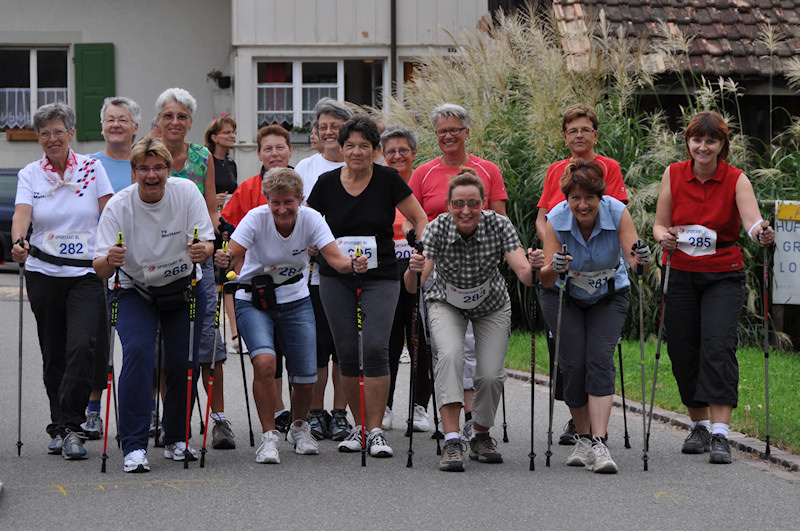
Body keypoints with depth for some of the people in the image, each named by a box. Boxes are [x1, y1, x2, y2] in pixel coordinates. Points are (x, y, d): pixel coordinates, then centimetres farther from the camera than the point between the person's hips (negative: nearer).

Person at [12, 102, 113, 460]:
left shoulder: (92, 169, 2)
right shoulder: (30, 175, 3)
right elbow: (21, 214, -12)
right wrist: (18, 242, -32)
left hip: (87, 273, -2)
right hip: (44, 273, 2)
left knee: (81, 347, -17)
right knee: (53, 354, 7)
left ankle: (69, 427, -14)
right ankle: (60, 427, 20)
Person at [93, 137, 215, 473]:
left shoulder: (186, 192, -13)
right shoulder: (118, 207, -17)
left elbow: (206, 244, -13)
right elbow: (100, 269, -19)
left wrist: (203, 251, -36)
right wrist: (109, 261, -42)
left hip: (184, 289, 2)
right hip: (136, 293, -2)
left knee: (184, 363, -4)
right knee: (137, 354, -21)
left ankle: (177, 439, 18)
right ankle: (134, 446, -19)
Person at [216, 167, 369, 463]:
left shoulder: (310, 220, -14)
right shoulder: (256, 218, -20)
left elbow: (335, 258, -24)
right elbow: (232, 256, -29)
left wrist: (353, 265, -45)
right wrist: (224, 259, -53)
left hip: (296, 302, 2)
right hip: (254, 302, -2)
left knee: (306, 380, 0)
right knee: (264, 362, -27)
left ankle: (299, 427, 33)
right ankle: (269, 436, -10)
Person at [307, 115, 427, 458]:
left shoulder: (388, 180, -4)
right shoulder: (327, 183, 1)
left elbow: (419, 219, 1)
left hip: (380, 278, -2)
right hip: (336, 278, 2)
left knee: (375, 349, -15)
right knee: (347, 352, 2)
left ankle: (376, 431, -11)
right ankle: (359, 426, 16)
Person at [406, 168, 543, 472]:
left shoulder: (499, 226, -26)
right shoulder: (437, 229, -27)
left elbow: (524, 274, -34)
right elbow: (413, 287, -32)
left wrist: (534, 267, -56)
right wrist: (413, 271, -53)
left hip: (491, 306, 1)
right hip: (447, 303, -1)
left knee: (490, 375, -12)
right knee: (451, 355, -29)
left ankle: (481, 436, 17)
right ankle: (451, 441, -31)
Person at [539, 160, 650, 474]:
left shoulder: (617, 213, -24)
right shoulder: (556, 220, -24)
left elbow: (633, 258, -31)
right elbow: (546, 280, -28)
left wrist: (641, 259, -53)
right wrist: (553, 268, -50)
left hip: (608, 296, 0)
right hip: (565, 297, 0)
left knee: (600, 360, -17)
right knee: (573, 364, -10)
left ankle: (598, 445, -24)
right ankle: (583, 439, 8)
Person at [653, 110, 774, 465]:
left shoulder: (736, 180, -7)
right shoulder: (673, 175, 1)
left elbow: (751, 218, -23)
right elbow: (660, 223, 3)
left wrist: (760, 232, -46)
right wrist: (663, 236, -21)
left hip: (723, 275, -3)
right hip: (681, 273, 3)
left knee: (718, 345, -17)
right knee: (683, 351, 4)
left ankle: (720, 435, -21)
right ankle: (699, 425, 24)